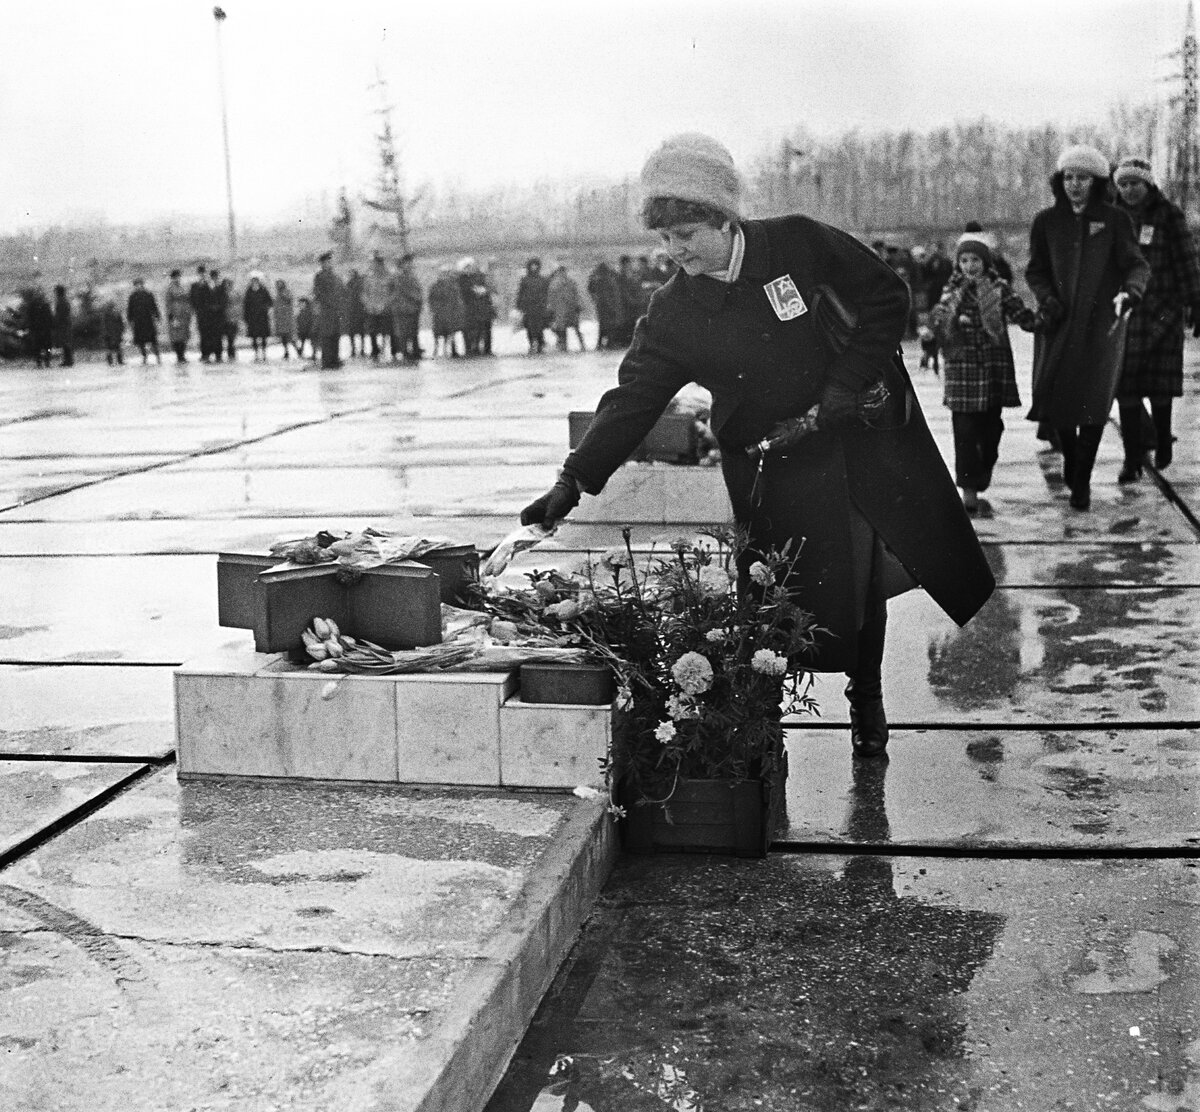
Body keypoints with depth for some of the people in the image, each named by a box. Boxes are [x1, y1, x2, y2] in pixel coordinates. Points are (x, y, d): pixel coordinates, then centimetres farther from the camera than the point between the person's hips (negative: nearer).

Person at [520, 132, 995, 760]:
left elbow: (886, 300, -4)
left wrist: (845, 385, -13)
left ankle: (867, 703, 35)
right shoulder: (672, 314, -7)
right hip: (772, 471, 0)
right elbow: (633, 398, -8)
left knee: (864, 578, 11)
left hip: (861, 442, 0)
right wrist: (574, 481, -18)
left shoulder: (801, 245, -11)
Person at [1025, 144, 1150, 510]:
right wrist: (1047, 298, -8)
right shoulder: (1046, 221, 5)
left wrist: (1129, 292, -23)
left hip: (1101, 322, -2)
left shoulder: (1114, 220, 0)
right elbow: (1035, 270, 11)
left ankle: (1082, 480, 8)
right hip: (1059, 322, 2)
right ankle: (1070, 452, 29)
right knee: (1052, 396, -2)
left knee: (1093, 403, -5)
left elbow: (1137, 266, -2)